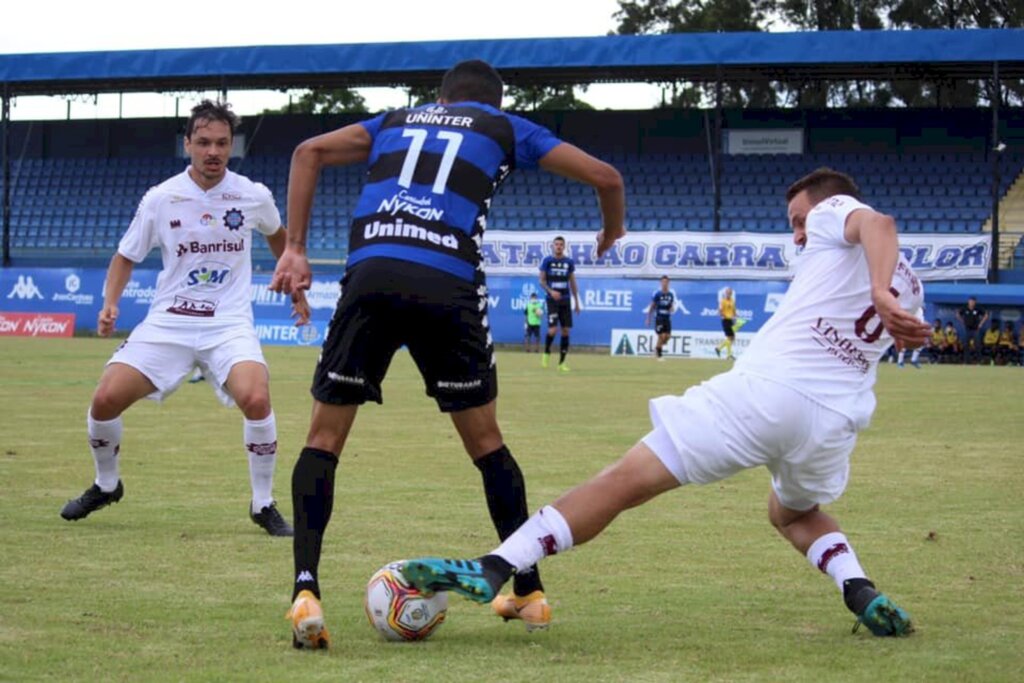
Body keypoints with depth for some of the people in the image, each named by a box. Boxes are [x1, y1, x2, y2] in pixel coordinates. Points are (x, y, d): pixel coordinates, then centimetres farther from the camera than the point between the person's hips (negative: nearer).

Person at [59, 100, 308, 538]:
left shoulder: (253, 196, -3)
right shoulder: (160, 198, -4)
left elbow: (277, 236, 21)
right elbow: (126, 257, 8)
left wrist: (295, 288, 26)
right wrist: (110, 303, -8)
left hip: (229, 324, -1)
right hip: (167, 323, 1)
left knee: (256, 400, -28)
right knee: (105, 400, -12)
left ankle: (263, 505, -7)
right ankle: (106, 485, 20)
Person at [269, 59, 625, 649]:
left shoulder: (397, 121, 29)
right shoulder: (506, 128, 23)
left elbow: (310, 151, 18)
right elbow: (605, 177, 22)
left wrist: (295, 249, 13)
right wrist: (612, 233, 43)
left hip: (370, 275, 1)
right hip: (448, 286, -1)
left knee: (324, 439, 7)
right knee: (486, 442, 16)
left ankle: (306, 590, -10)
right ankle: (530, 592, 21)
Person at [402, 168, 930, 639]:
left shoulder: (834, 212, 9)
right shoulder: (909, 283, 26)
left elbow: (877, 222, -13)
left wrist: (879, 292, -27)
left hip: (764, 388, -6)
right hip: (837, 422, 6)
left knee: (627, 479, -7)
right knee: (794, 514, 37)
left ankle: (494, 568, -17)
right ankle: (862, 594, 11)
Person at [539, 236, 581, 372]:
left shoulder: (569, 262, 7)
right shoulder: (547, 261, -1)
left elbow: (573, 283, 14)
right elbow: (542, 281, -1)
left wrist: (576, 302, 12)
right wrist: (551, 291, -19)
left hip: (565, 300, 3)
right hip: (552, 300, -3)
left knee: (566, 330, 0)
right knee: (553, 329, -15)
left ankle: (562, 362, 8)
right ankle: (546, 353, 13)